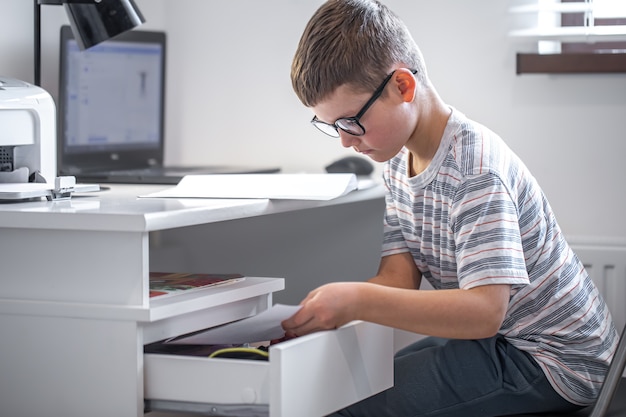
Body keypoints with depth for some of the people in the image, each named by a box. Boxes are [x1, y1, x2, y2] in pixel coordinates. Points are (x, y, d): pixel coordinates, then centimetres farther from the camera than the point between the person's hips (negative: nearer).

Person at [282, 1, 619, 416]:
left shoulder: (476, 168, -24)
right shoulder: (399, 164, 5)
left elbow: (485, 310, -31)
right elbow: (398, 278, -1)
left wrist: (358, 300, -37)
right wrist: (328, 308, -20)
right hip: (493, 339, 9)